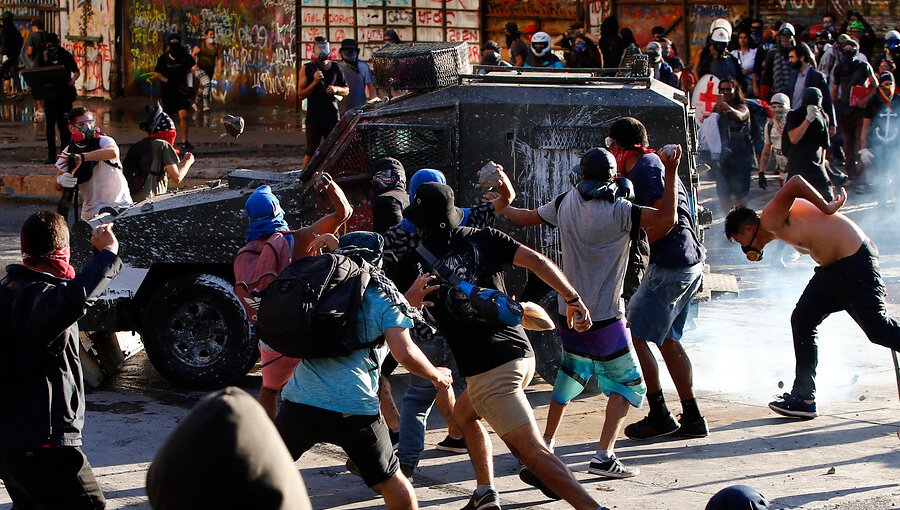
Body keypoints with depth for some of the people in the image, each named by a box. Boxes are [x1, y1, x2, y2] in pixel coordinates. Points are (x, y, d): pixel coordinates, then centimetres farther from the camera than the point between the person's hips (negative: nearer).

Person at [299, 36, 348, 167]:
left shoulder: (336, 68, 7)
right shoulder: (307, 69, 1)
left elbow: (346, 91, 15)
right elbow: (301, 94, -4)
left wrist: (336, 89, -6)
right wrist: (315, 82, -17)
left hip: (333, 116, 2)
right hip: (314, 116, -2)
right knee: (311, 152, 1)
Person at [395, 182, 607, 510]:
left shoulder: (415, 261, 0)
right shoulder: (484, 239, 10)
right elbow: (537, 261, 0)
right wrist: (573, 299, 6)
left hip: (487, 370, -7)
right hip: (523, 353, 7)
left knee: (533, 451, -12)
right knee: (463, 414, 30)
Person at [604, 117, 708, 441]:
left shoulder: (644, 168, -11)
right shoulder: (654, 164, 19)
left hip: (670, 265, -10)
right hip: (691, 263, 10)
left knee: (632, 333, -3)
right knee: (668, 339, 17)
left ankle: (659, 416, 1)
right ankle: (692, 418, 18)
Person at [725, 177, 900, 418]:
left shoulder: (770, 218, -17)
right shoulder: (780, 225, 13)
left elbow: (796, 182, -29)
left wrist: (826, 208, -20)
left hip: (855, 260, -11)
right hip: (832, 268, 11)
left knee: (878, 329, -10)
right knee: (802, 320, 7)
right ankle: (804, 397, 8)